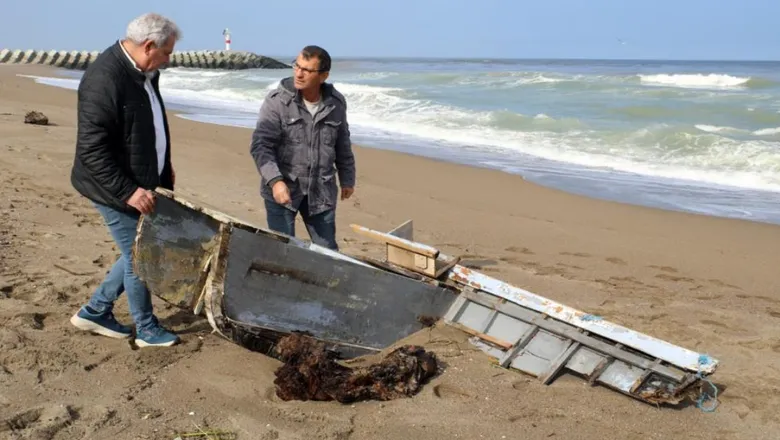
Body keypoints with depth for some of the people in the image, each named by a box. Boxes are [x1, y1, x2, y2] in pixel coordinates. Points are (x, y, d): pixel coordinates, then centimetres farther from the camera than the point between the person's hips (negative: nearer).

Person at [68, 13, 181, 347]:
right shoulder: (105, 78, -25)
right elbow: (91, 149, -26)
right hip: (117, 191, -9)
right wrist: (128, 191, -26)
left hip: (143, 185, 9)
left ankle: (95, 312, 31)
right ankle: (147, 331, 23)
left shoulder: (143, 73, 5)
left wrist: (164, 167, 16)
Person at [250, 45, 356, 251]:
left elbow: (343, 145, 14)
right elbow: (260, 145, -17)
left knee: (327, 250, 12)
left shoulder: (336, 103, 0)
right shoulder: (277, 100, -12)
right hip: (282, 189, -3)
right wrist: (275, 180, -30)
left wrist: (347, 178, 21)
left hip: (321, 191, 3)